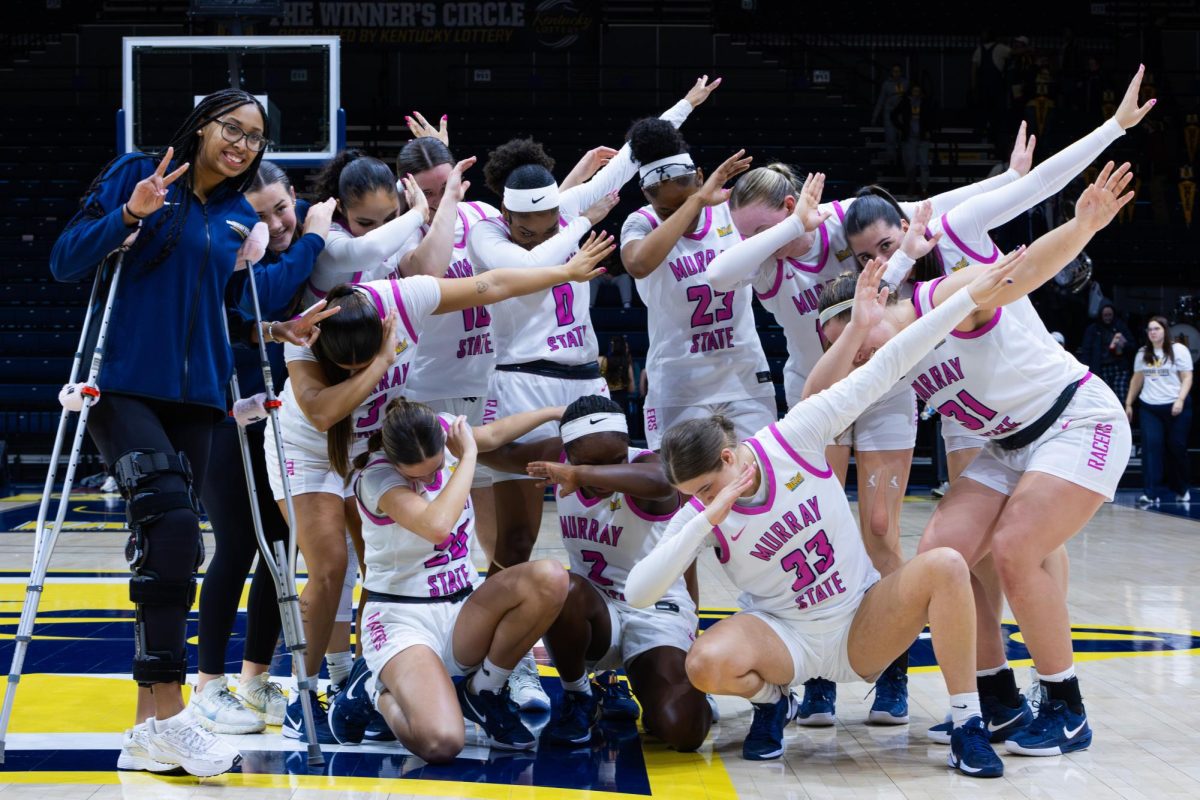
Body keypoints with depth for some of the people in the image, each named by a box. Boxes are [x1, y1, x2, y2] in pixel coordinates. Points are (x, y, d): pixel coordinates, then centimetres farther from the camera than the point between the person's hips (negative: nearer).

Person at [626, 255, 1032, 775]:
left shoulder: (793, 438, -14)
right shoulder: (699, 516, -11)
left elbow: (883, 369, -14)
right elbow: (637, 593, -23)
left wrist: (971, 296, -15)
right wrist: (708, 518, -29)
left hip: (862, 630, 1)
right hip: (783, 636, 0)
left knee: (945, 566, -26)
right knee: (705, 665, -31)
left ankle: (967, 727, -16)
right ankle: (770, 701, 5)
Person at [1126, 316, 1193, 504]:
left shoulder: (1179, 350, -2)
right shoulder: (1142, 353, 11)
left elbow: (1187, 378, -4)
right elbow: (1137, 380, 19)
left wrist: (1180, 400, -17)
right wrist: (1128, 403, 17)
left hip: (1175, 407, -3)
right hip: (1149, 407, 3)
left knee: (1177, 449, 3)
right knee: (1151, 447, -9)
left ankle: (1183, 490, 23)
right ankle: (1151, 493, -10)